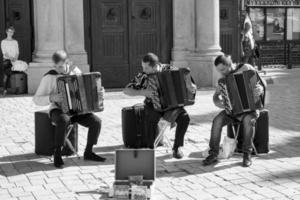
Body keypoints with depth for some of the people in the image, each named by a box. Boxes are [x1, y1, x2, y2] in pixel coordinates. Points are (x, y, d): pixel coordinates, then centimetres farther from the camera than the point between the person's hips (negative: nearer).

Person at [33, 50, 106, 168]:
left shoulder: (76, 71, 1)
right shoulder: (49, 77, -12)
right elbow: (37, 99, -11)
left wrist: (99, 92, -8)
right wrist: (52, 98, -29)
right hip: (58, 111, -4)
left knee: (96, 122, -19)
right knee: (64, 121, -39)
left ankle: (88, 153, -3)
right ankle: (57, 155, -26)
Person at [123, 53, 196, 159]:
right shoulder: (143, 76, -9)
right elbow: (126, 90, -10)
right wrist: (143, 92, -25)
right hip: (153, 106, -1)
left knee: (184, 118, -28)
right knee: (152, 119, -35)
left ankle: (177, 147, -10)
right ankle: (151, 148, -17)